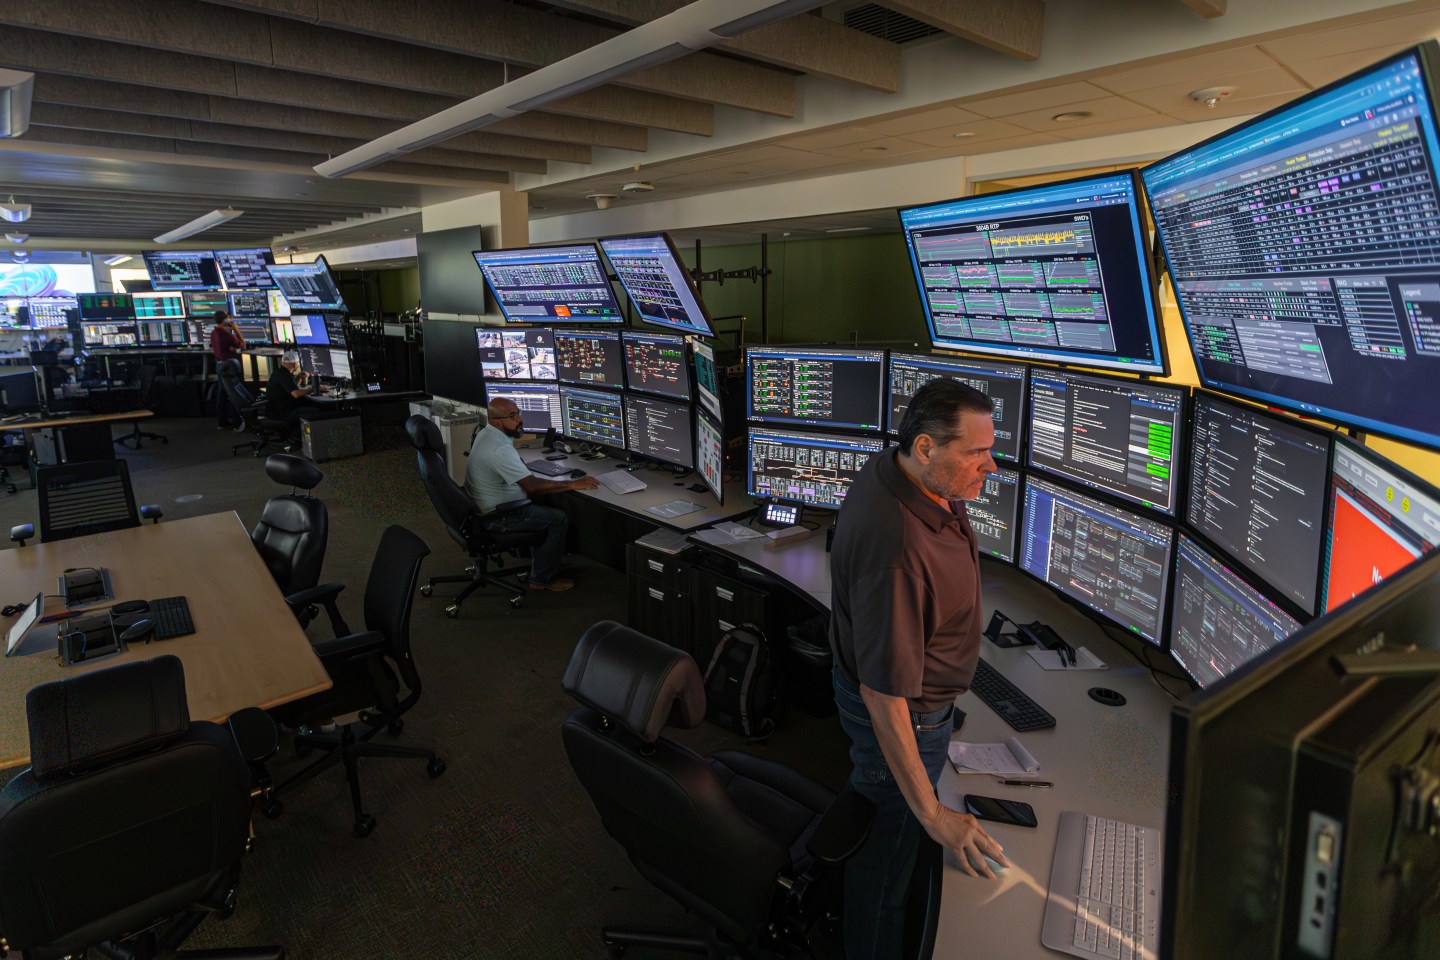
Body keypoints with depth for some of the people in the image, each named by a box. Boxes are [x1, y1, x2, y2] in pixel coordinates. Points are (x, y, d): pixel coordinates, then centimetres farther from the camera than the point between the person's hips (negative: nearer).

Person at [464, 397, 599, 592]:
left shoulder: (485, 433, 2)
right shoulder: (500, 450, -31)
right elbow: (532, 485, -33)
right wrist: (573, 484, -27)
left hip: (484, 507, 11)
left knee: (545, 502, 22)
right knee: (558, 519, -6)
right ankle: (542, 579, 7)